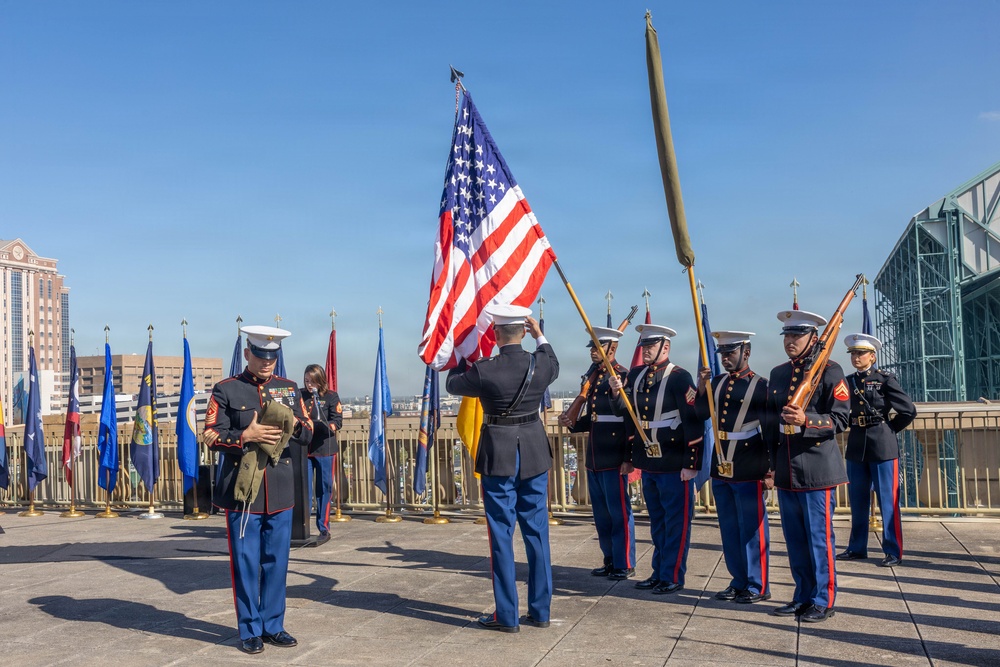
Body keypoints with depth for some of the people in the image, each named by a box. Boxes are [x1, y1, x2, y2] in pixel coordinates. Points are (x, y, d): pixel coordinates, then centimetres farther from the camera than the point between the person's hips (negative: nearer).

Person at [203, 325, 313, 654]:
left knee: (277, 561, 9)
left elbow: (308, 433, 11)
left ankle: (273, 625, 22)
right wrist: (246, 435, -20)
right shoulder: (225, 390, -1)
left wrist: (294, 424, -11)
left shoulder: (289, 388, 10)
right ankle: (250, 630, 16)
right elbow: (212, 438, -5)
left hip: (281, 490, 3)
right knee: (246, 563, 4)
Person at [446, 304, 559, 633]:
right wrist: (540, 336, 28)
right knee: (537, 532, 11)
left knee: (501, 535, 4)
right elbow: (554, 365, 21)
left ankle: (507, 615, 8)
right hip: (535, 454, 4)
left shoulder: (484, 370, -15)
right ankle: (540, 610, 18)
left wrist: (463, 354, 21)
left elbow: (453, 384, 6)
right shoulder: (540, 364, -5)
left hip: (498, 456, -4)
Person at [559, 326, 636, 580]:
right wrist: (573, 423, 3)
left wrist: (628, 458, -18)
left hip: (613, 459, -8)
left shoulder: (623, 376, -10)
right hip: (594, 459, 8)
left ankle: (625, 565, 11)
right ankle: (611, 561, 26)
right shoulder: (593, 378, 15)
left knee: (619, 512, 1)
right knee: (601, 512, 15)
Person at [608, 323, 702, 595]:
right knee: (656, 521, 17)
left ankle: (672, 577, 12)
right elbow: (625, 413, 11)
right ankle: (659, 572, 27)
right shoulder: (635, 375, 8)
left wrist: (691, 463, -17)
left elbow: (694, 422, -15)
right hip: (648, 463, 7)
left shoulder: (679, 377, -12)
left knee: (676, 522, 4)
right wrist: (617, 393, -10)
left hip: (674, 465, -7)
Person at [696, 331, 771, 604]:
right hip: (720, 468, 6)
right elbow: (700, 415, 5)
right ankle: (739, 582, 26)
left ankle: (758, 587, 14)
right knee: (729, 529, 14)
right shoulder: (717, 383, 10)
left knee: (752, 530, 3)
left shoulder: (761, 386, -6)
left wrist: (771, 471, -9)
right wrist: (702, 387, -8)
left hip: (748, 470, -6)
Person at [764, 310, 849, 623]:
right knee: (794, 538, 12)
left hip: (816, 471, -6)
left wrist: (807, 420, -26)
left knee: (819, 538, 0)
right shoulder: (777, 374, 14)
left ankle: (823, 601, 12)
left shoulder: (830, 371, -5)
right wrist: (772, 460, 17)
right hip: (785, 471, 6)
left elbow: (841, 418, -10)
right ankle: (803, 596, 24)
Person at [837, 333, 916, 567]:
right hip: (856, 445, 5)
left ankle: (894, 551, 5)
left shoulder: (885, 379, -5)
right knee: (858, 500, 11)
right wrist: (852, 426, 6)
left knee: (888, 500, -1)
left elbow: (909, 411, -6)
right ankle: (857, 547, 21)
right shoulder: (848, 382, 8)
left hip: (882, 445, -5)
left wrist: (890, 430, 0)